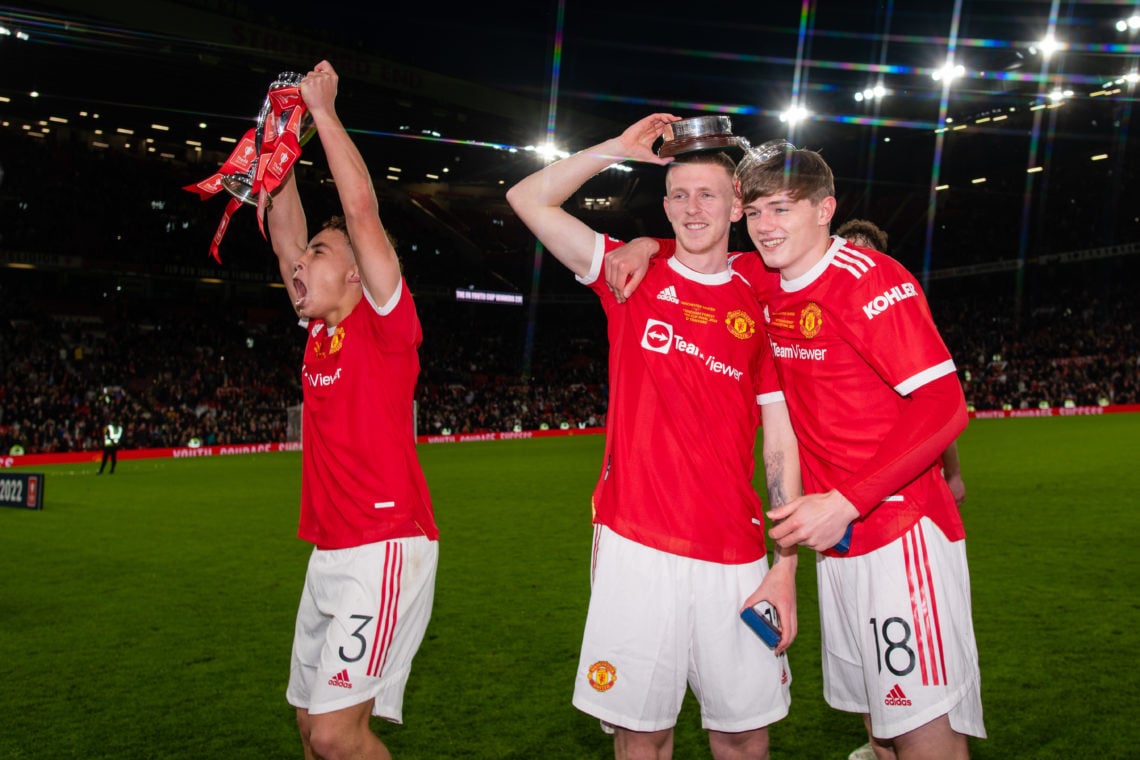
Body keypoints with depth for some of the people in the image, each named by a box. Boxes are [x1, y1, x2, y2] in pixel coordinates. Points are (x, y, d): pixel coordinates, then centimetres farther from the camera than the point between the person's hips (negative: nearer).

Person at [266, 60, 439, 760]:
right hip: (330, 553, 8)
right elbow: (283, 231, 17)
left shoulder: (384, 323, -6)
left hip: (386, 549, -8)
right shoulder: (320, 330, 14)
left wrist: (324, 110, -9)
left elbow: (362, 210, -14)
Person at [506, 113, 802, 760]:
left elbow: (783, 446, 5)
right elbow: (529, 199, 5)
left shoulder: (761, 307, 7)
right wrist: (618, 149, 3)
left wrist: (785, 568, 0)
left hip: (734, 556, 1)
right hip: (635, 545, -1)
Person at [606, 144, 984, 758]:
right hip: (839, 540, 8)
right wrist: (648, 246, 4)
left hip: (901, 533, -7)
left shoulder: (871, 280, -14)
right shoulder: (766, 281, 9)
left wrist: (845, 502, -26)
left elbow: (943, 404, -20)